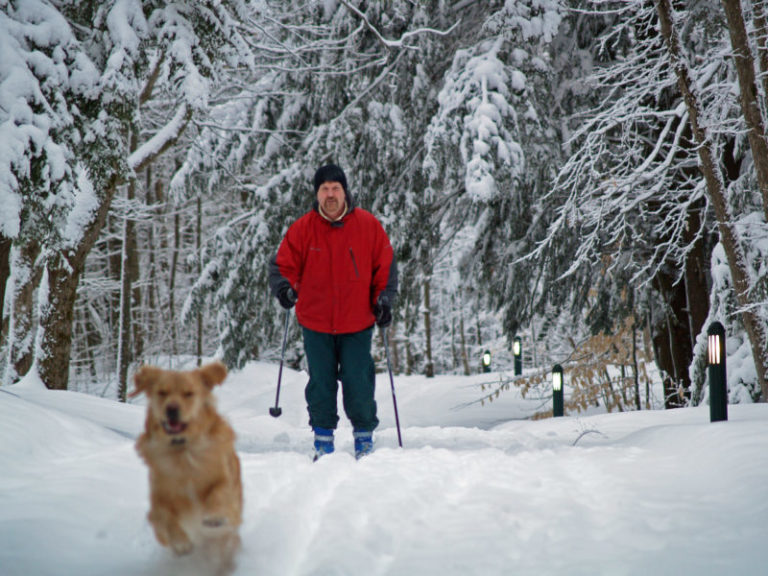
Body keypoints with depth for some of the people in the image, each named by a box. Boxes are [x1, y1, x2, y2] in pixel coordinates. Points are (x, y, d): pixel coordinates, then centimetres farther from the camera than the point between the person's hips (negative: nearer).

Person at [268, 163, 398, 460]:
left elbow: (385, 266, 7)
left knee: (358, 382, -2)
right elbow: (283, 264, 5)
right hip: (315, 322, 1)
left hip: (357, 322, -1)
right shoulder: (303, 228, -1)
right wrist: (284, 286, -16)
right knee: (320, 383, 7)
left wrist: (384, 299, -3)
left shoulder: (368, 225, -1)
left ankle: (364, 435, 15)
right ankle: (323, 437, 21)